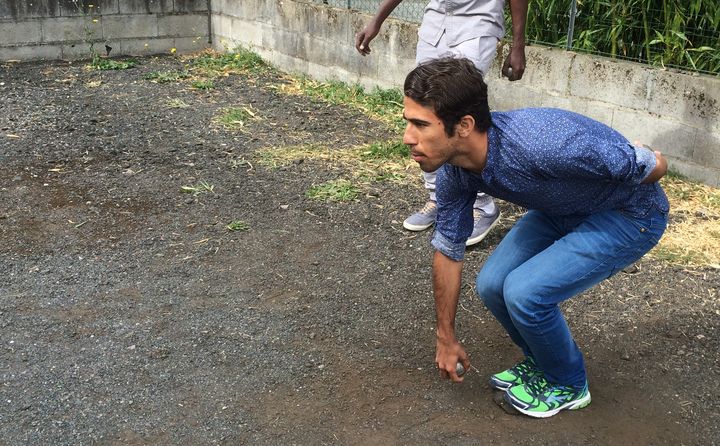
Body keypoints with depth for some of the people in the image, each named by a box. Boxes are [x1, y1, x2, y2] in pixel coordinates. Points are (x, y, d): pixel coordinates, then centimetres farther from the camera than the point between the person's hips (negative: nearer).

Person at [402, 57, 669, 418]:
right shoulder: (456, 169, -15)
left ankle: (568, 384, 8)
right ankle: (541, 361, 23)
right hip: (564, 210, 7)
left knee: (525, 292, -20)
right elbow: (448, 252, 0)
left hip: (630, 215, -6)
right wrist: (446, 338, 8)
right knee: (492, 283, -5)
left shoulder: (540, 144, -39)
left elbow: (655, 167, -24)